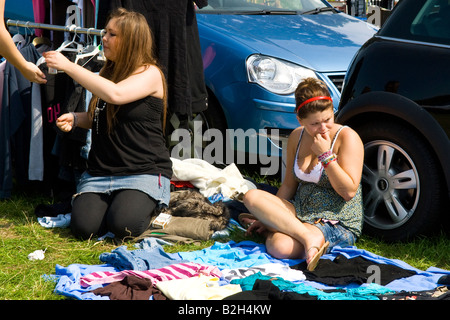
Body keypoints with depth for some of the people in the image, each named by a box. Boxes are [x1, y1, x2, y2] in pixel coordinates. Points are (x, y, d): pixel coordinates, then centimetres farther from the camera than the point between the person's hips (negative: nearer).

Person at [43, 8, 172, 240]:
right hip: (100, 172, 6)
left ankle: (147, 204, 4)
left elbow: (115, 94, -28)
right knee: (83, 226, -19)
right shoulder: (107, 71, 15)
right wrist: (74, 119, 1)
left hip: (144, 172, -5)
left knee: (123, 226, -29)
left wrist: (69, 66, -24)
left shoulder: (150, 73, -8)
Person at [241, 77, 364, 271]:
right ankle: (308, 238, -17)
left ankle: (273, 229, -5)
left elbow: (349, 192, -18)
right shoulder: (297, 137, 5)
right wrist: (267, 215, 9)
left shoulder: (347, 137, -12)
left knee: (282, 247, -35)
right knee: (251, 196, -23)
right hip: (300, 213, 7)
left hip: (339, 223, -7)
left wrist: (325, 155, -22)